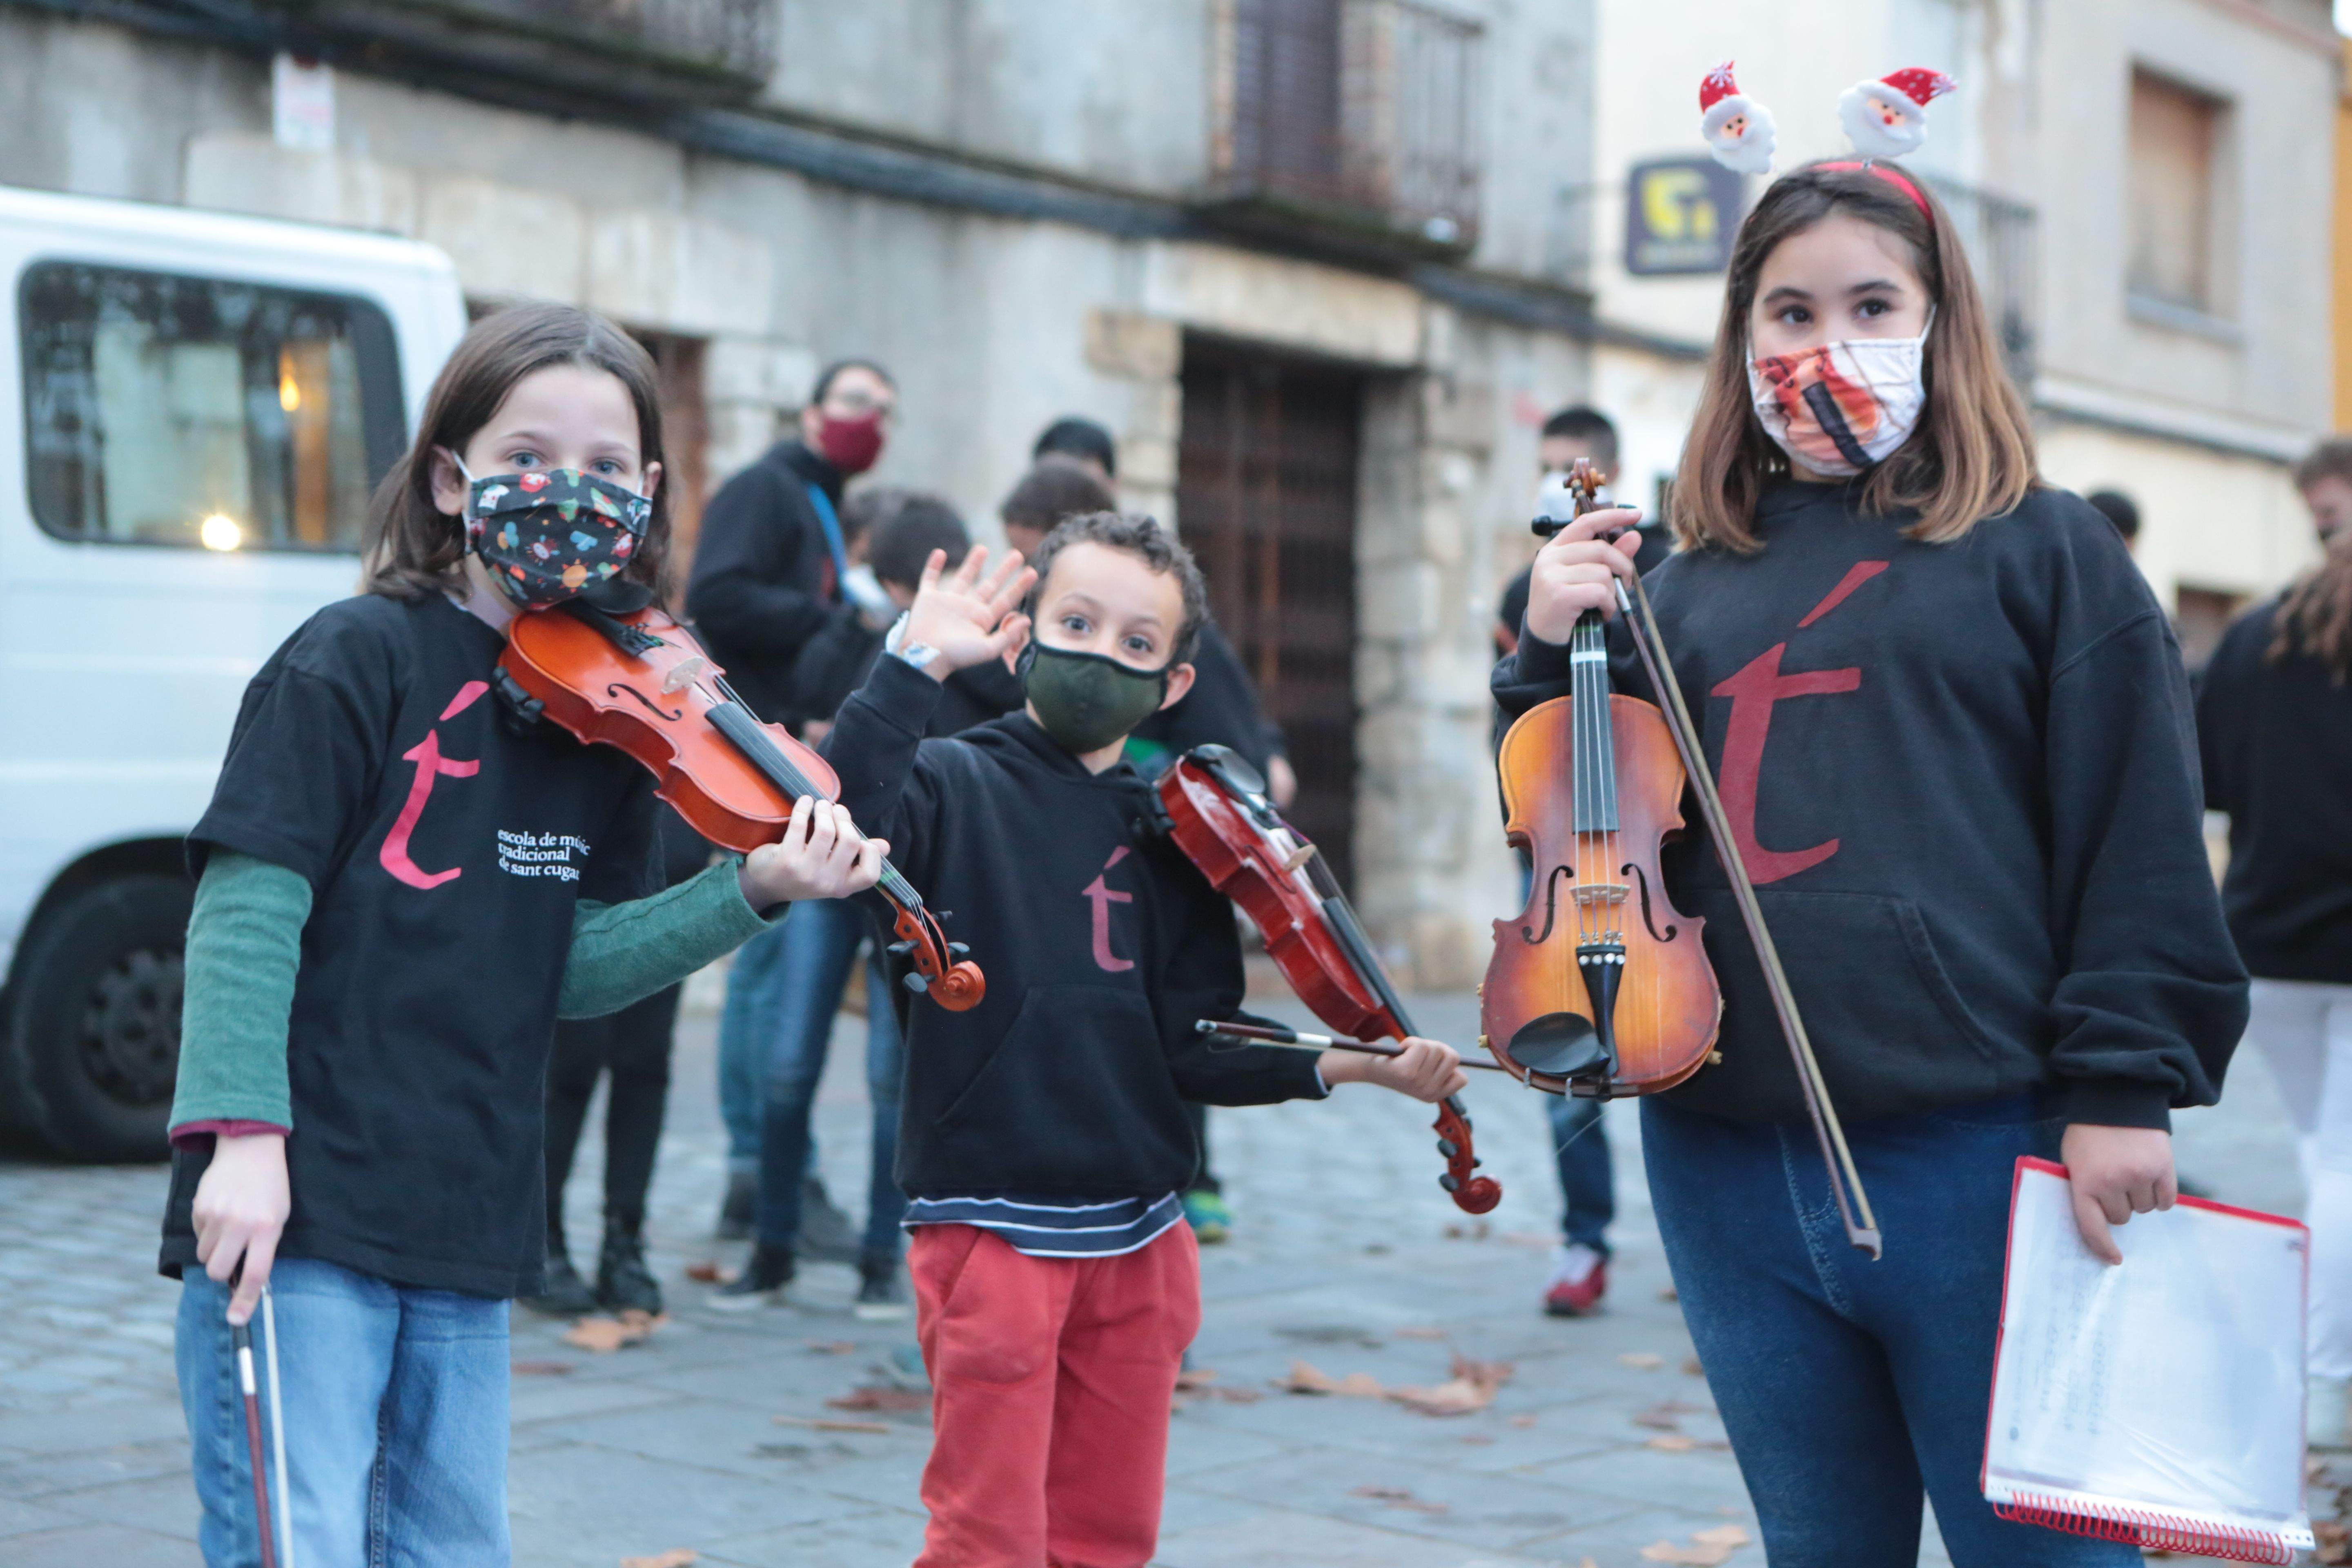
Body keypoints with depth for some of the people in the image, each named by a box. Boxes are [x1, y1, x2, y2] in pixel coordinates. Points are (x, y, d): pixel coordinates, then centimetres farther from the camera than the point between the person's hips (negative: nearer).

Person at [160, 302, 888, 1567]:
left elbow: (568, 969, 6)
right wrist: (241, 1136, -23)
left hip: (470, 1232, 6)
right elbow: (250, 907, -13)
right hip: (295, 1220, -6)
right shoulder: (359, 660, -8)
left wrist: (753, 891, -7)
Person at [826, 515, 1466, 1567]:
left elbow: (1194, 1048, 6)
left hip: (1138, 1237, 5)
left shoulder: (1171, 838, 9)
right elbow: (845, 820, -27)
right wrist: (916, 661, -27)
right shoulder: (955, 786, -4)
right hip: (993, 1227, -5)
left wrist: (1344, 1064, -4)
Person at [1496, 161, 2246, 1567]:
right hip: (1730, 1169, 4)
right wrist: (1553, 655, 1)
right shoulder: (1687, 588, 12)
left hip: (1981, 1153, -4)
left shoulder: (2039, 552, 1)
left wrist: (2124, 1086, -11)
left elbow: (2141, 841, -3)